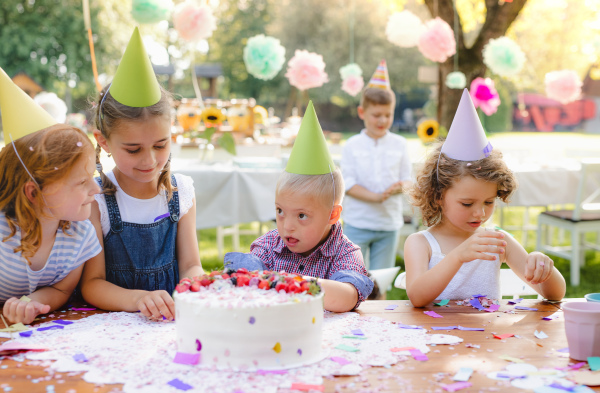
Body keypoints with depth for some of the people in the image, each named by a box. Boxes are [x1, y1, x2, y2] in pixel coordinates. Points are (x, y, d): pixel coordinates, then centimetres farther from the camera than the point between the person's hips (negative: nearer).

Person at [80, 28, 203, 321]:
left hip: (172, 319, 2)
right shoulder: (94, 199, -9)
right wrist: (137, 299, -29)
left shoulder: (181, 190, 4)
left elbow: (190, 265, 6)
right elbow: (91, 283, -8)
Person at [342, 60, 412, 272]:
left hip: (389, 223, 2)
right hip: (358, 223, -2)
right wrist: (376, 197, -22)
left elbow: (407, 178, 4)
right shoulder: (352, 146, -3)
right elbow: (348, 183, -8)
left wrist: (400, 187, -21)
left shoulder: (399, 144, 3)